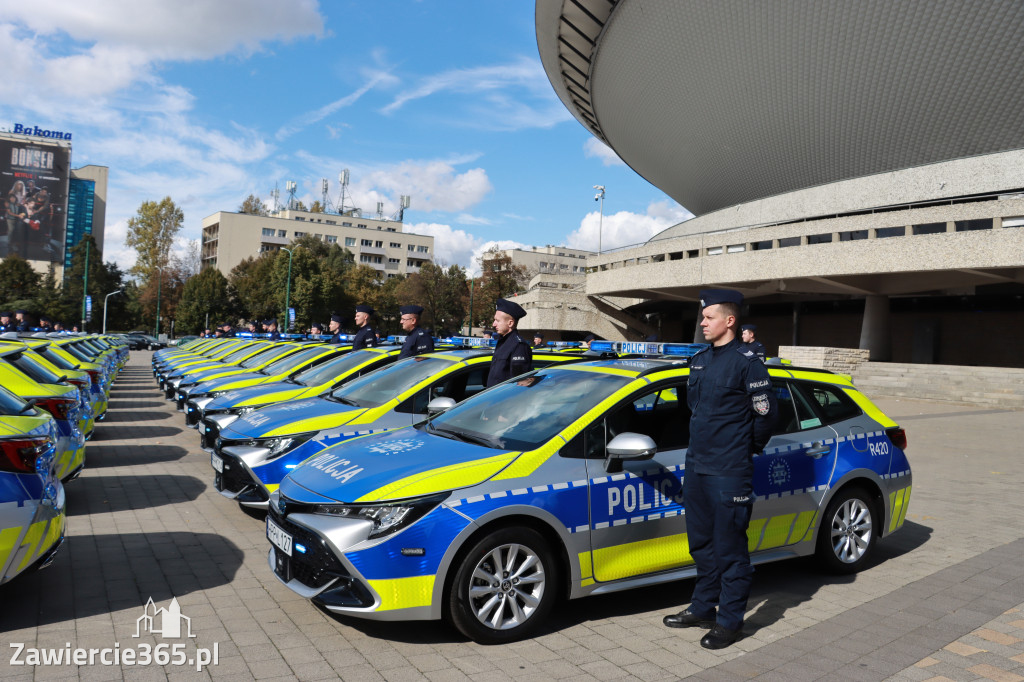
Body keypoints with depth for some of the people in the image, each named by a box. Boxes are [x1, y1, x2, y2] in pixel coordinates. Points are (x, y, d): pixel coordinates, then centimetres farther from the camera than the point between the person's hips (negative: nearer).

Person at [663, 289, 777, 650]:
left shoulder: (746, 363, -11)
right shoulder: (699, 360, 11)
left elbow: (766, 413, -7)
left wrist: (748, 448, 4)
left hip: (729, 474, -7)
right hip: (696, 466, 8)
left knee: (730, 548, 3)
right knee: (702, 543, 16)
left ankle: (730, 620, 15)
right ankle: (703, 608, 30)